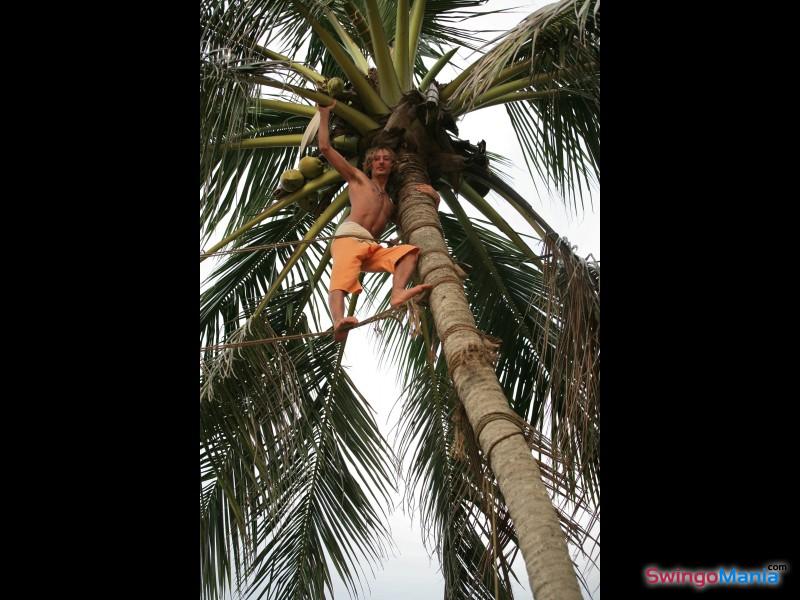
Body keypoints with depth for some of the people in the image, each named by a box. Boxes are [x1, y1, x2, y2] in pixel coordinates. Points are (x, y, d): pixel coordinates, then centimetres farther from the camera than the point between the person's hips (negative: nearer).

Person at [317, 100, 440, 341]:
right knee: (342, 278, -33)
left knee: (410, 250, -14)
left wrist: (434, 200, 18)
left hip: (373, 248, 5)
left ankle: (398, 292, -41)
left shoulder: (391, 203, 35)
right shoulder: (358, 178, 25)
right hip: (348, 238, -5)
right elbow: (325, 148, 19)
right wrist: (324, 113, 20)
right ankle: (339, 322, -62)